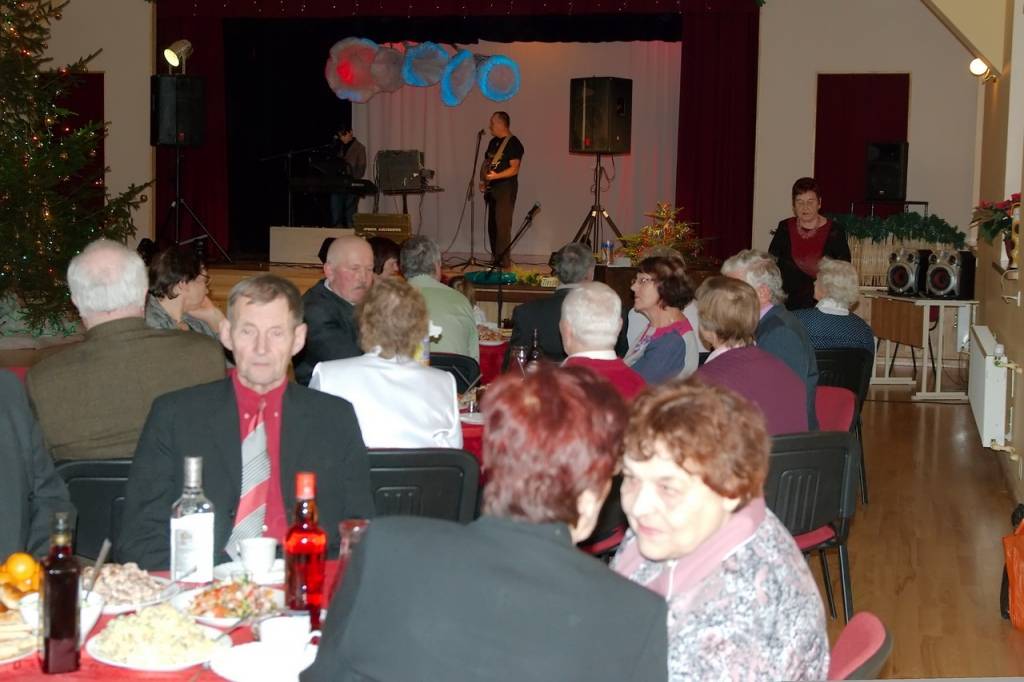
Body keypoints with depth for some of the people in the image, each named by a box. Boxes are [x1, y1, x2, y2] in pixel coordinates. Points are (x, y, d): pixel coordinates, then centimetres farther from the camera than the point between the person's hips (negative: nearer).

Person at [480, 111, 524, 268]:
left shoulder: (513, 143, -10)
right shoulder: (493, 142, 16)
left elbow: (514, 169, -17)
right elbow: (486, 162, 23)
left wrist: (496, 176, -29)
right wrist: (483, 180, 6)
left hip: (506, 188, -9)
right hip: (492, 189, 9)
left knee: (502, 225, -14)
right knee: (492, 225, 10)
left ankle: (504, 260, -15)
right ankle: (495, 259, 17)